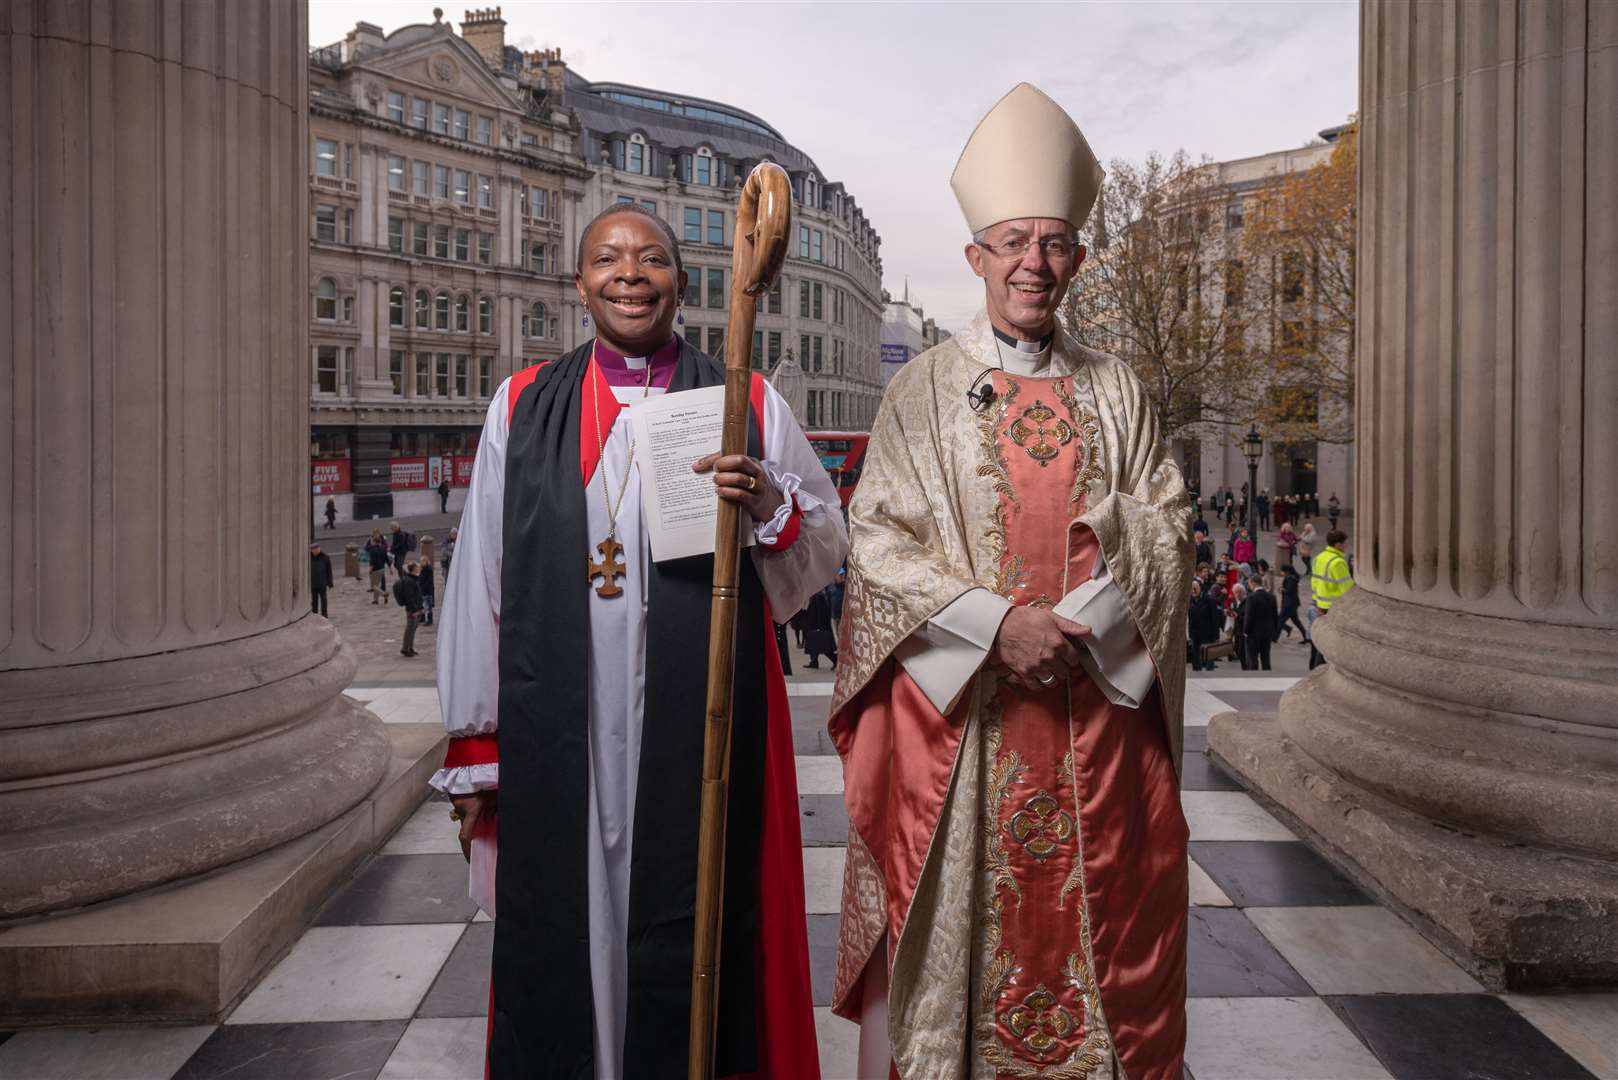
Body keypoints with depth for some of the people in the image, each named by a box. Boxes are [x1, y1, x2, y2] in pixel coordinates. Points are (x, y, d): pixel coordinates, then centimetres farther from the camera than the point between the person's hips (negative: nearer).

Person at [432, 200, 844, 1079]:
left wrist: (769, 504, -16)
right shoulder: (524, 406, 6)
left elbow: (828, 545, 6)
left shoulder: (745, 403, 5)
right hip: (558, 733, 1)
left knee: (692, 931, 8)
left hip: (701, 726, -1)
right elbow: (481, 579, 5)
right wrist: (476, 749, 4)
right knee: (560, 931, 10)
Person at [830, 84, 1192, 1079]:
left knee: (1098, 913, 9)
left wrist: (1079, 622, -12)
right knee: (956, 920, 5)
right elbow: (879, 540, -4)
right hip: (959, 700, -2)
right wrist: (998, 622, -16)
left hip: (1095, 700, 2)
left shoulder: (1118, 390, 10)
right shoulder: (925, 389, 3)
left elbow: (1170, 528, 5)